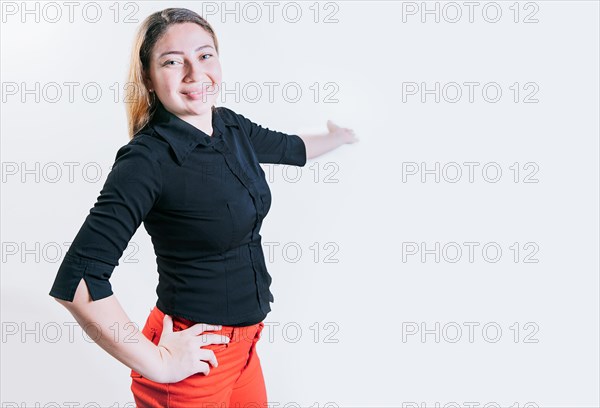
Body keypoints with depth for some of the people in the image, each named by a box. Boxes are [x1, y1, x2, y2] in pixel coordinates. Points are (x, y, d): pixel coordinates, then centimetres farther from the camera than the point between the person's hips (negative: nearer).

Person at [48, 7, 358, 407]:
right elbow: (77, 279, -27)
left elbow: (287, 147, 22)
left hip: (243, 342, 7)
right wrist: (156, 363, -21)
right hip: (195, 357, -7)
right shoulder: (148, 159, -22)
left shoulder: (231, 126, 0)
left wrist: (338, 137, 38)